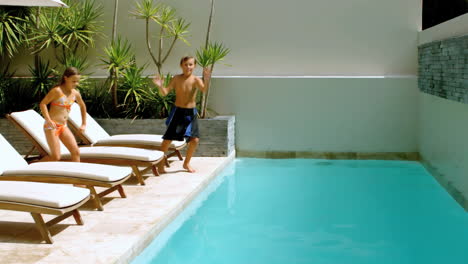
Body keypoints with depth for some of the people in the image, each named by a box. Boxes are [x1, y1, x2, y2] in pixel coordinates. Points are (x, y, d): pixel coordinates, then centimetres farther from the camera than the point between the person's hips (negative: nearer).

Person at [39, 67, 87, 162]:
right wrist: (48, 120, -24)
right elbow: (42, 103, -15)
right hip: (52, 126, -7)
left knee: (76, 152, -4)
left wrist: (84, 124, 24)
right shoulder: (57, 91, -13)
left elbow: (82, 106, 25)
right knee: (56, 157, -9)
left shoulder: (75, 93, 6)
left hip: (63, 127, 7)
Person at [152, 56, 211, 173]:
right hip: (178, 111, -1)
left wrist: (206, 80, -45)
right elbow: (165, 92, -10)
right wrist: (160, 86, -30)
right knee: (168, 138, -3)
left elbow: (204, 89, -27)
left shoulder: (195, 80, -7)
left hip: (191, 113, 1)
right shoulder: (176, 79, -4)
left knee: (195, 140, -1)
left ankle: (186, 163, 21)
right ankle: (160, 164, 12)